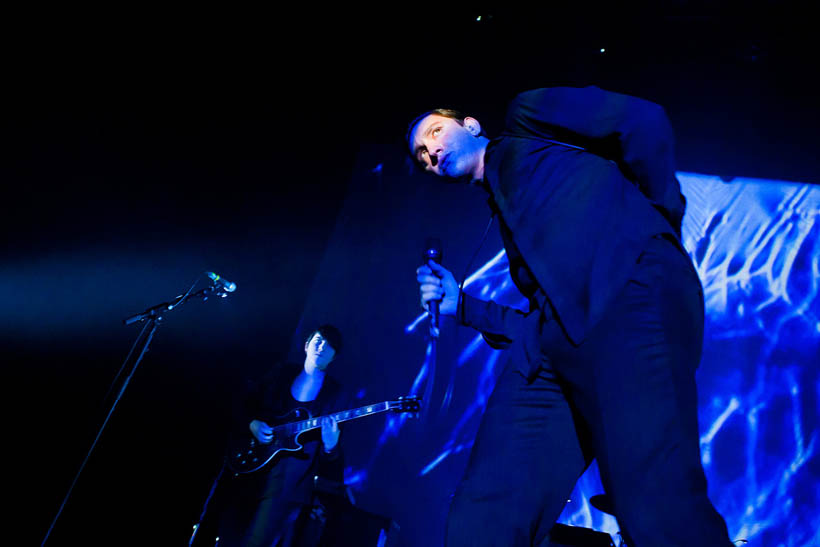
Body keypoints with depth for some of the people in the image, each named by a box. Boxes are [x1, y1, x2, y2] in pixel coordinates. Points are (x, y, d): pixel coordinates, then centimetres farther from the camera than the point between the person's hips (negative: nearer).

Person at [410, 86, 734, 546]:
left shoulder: (528, 119, 20)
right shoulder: (504, 211, 34)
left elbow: (644, 119, 6)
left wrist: (657, 226, 3)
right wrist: (460, 305, 23)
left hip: (626, 299, -7)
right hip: (551, 354, 7)